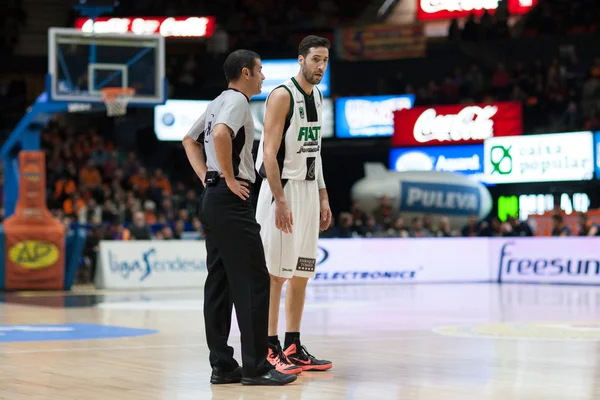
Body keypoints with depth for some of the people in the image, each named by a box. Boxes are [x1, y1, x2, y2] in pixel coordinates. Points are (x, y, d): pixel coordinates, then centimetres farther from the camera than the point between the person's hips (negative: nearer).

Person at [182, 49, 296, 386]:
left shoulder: (219, 102, 18)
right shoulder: (237, 101, -11)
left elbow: (190, 140, 28)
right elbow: (221, 134, -30)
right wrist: (228, 177, -20)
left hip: (213, 198, 10)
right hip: (232, 199, -10)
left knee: (220, 282, 9)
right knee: (253, 282, -8)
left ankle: (222, 365, 12)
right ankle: (256, 367, -7)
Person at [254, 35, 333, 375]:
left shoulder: (317, 97, 13)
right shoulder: (283, 95, -12)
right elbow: (270, 152, -17)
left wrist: (323, 197, 15)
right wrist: (280, 201, -22)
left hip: (308, 189, 8)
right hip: (282, 188, -8)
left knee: (302, 273, 9)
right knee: (275, 273, -5)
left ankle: (294, 347, 15)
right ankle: (271, 350, 0)